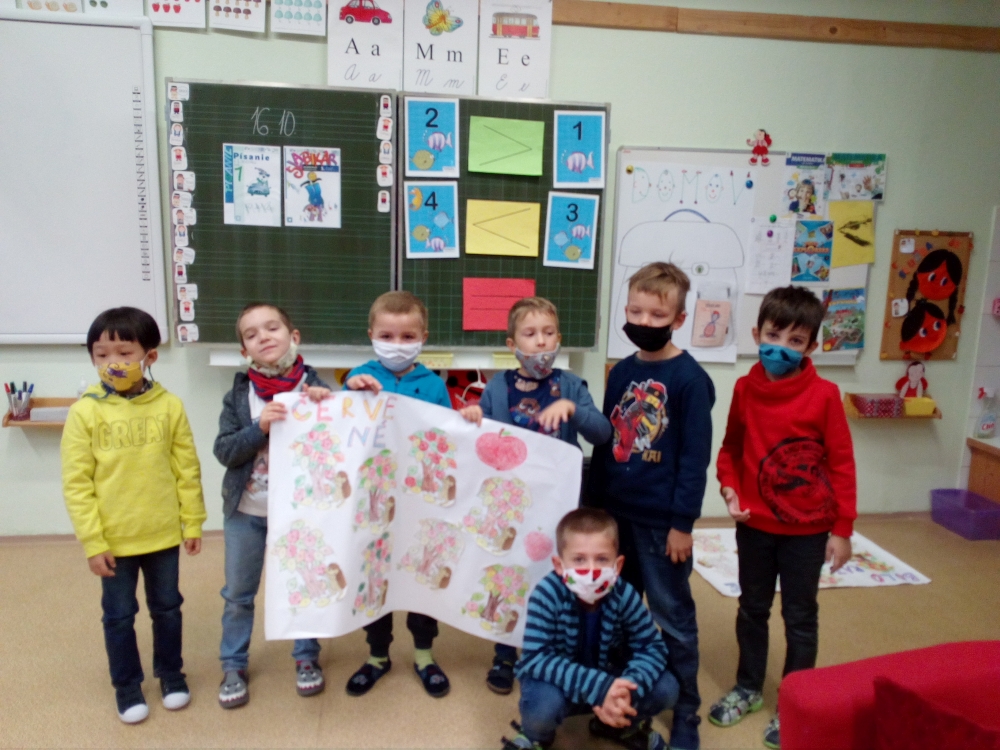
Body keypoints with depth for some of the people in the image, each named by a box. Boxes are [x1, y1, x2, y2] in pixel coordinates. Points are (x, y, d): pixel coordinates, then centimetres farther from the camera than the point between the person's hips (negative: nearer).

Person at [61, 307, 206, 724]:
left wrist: (193, 521, 0)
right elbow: (76, 483, -9)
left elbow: (188, 469, -2)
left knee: (167, 608, 18)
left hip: (163, 534, 1)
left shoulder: (169, 406, -8)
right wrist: (92, 541, -10)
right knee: (119, 616, 15)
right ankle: (127, 687, 35)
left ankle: (171, 674, 39)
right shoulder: (85, 412, -11)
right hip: (113, 539, -1)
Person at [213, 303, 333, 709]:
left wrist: (325, 407, -27)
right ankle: (233, 666, 33)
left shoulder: (313, 387, -10)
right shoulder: (238, 394, -6)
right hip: (245, 510, 1)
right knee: (238, 594, 14)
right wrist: (260, 428, -25)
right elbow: (224, 451, -10)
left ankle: (306, 657, 34)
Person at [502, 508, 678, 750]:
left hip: (608, 678, 3)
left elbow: (652, 646, -16)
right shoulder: (547, 594, -31)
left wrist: (628, 687, -37)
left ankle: (622, 725, 17)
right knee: (544, 702, -35)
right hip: (559, 681, -3)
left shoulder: (624, 595, -22)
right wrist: (598, 688, -42)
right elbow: (535, 658, -34)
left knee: (665, 688, -17)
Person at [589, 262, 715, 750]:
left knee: (672, 619, 8)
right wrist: (594, 504, 11)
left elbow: (695, 457, -12)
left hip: (661, 519, -6)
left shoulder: (689, 378, -12)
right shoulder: (622, 372, 6)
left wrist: (682, 522, -13)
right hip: (615, 512, 6)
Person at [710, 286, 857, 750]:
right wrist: (729, 487, -11)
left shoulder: (824, 395, -15)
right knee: (752, 608, 19)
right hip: (754, 524, 3)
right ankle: (748, 688, 39)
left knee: (800, 617, 12)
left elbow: (841, 463, -9)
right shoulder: (745, 389, -6)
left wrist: (842, 528, -7)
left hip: (807, 528, -3)